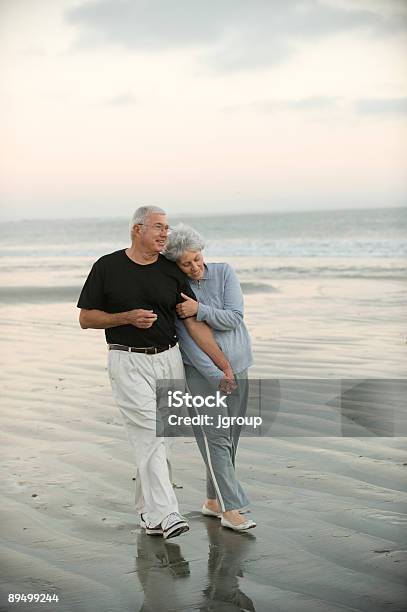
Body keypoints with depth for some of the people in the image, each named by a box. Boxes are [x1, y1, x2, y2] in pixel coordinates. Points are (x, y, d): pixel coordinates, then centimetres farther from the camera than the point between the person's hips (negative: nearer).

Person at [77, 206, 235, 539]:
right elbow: (86, 318, 0)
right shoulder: (107, 267, -3)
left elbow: (195, 323, 1)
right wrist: (127, 317, -15)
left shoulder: (172, 272, 4)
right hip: (129, 362, -4)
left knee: (155, 438, 10)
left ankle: (147, 510, 25)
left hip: (170, 360, 4)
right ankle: (165, 515, -14)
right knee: (149, 435, -12)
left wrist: (225, 365, -6)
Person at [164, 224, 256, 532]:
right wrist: (217, 375, -18)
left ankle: (213, 501, 21)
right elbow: (187, 339, -12)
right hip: (202, 371, -4)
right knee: (215, 438, -10)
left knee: (230, 438, 8)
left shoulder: (224, 272, 1)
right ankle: (231, 509, -9)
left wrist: (200, 310, -22)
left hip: (237, 368, 4)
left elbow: (234, 318, -8)